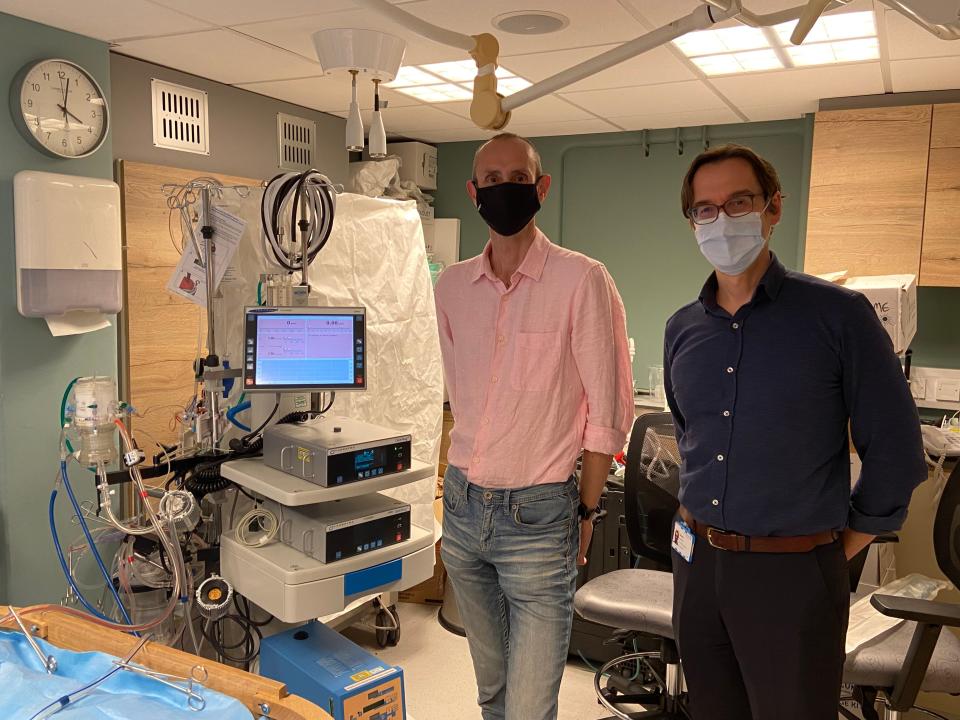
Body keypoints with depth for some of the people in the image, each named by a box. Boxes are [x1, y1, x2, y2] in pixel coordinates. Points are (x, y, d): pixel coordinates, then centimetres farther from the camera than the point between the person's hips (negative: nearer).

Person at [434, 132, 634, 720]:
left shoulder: (582, 281, -11)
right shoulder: (453, 286, 5)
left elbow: (608, 413, -8)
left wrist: (587, 511, -3)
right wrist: (470, 477, 15)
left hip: (538, 517, -5)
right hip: (463, 507, 5)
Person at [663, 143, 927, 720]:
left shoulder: (837, 314, -10)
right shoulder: (682, 329, 5)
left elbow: (895, 452, -6)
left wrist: (843, 545, -1)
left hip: (792, 575, -4)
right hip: (697, 564, 5)